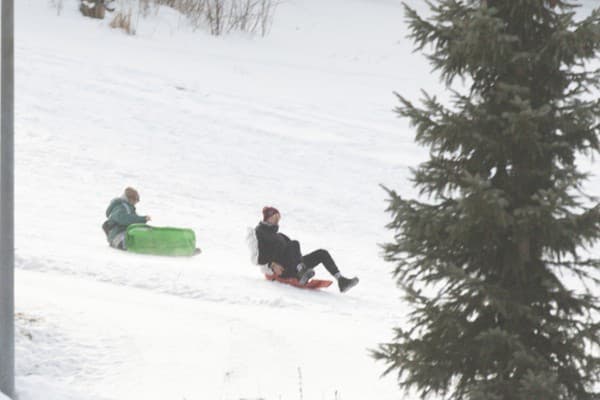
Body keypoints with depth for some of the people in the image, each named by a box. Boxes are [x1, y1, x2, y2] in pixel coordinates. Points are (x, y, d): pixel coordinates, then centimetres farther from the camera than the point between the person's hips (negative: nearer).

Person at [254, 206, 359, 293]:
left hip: (293, 267, 8)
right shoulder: (259, 233, 8)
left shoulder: (278, 235, 32)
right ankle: (301, 272, -58)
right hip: (282, 269, -8)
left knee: (322, 253, -3)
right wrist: (272, 264, -22)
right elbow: (259, 255, -6)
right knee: (294, 243, -33)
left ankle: (341, 281, -17)